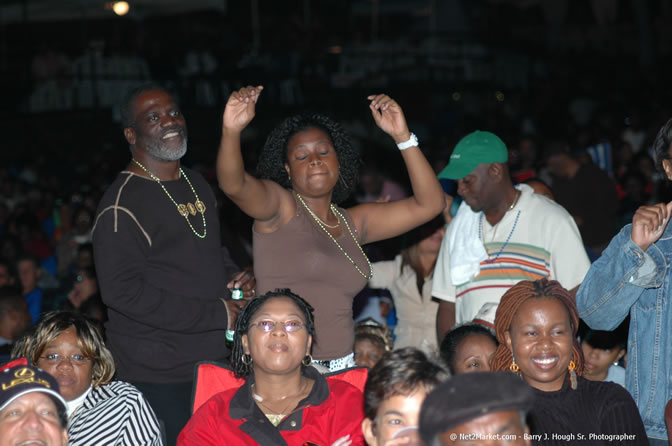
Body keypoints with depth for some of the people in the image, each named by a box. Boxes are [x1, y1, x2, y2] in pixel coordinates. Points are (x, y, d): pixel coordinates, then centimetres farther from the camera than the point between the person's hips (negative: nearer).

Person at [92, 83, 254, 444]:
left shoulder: (197, 184, 14)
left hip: (214, 360, 8)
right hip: (157, 376, -8)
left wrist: (233, 276, 4)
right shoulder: (122, 204, -15)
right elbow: (122, 292, -23)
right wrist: (216, 314, -20)